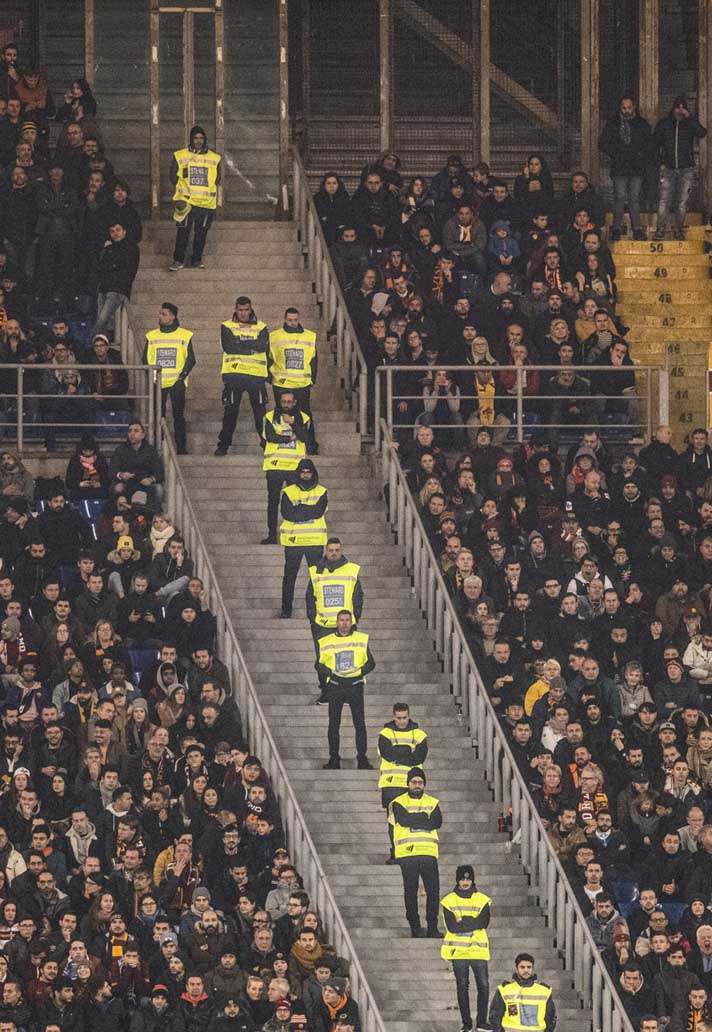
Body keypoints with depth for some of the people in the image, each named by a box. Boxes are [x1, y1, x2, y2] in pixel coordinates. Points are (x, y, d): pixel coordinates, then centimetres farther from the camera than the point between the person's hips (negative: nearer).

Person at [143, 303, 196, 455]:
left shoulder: (184, 335, 4)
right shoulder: (152, 336, 10)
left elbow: (190, 359, 3)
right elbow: (145, 359, 11)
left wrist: (182, 377, -8)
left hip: (177, 383, -2)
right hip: (158, 383, 2)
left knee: (178, 416, -4)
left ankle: (181, 448, -1)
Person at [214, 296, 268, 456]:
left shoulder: (260, 327, 11)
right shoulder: (227, 327, 7)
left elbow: (264, 345, -8)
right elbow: (228, 346, -9)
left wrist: (240, 343, -10)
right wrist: (252, 347, -8)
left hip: (256, 375, 1)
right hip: (234, 374, -1)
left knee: (260, 412, 1)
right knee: (230, 412, 0)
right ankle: (223, 445, 5)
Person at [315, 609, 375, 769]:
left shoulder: (361, 639, 7)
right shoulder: (327, 641, 8)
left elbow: (370, 663, 8)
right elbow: (319, 664, 10)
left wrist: (359, 671, -10)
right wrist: (330, 672, -9)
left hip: (355, 685, -1)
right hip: (335, 686, 1)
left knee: (359, 723, -6)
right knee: (333, 724, -1)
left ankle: (362, 759, -3)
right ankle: (334, 759, 4)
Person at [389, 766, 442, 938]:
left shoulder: (433, 802, 16)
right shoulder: (398, 803, 8)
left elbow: (437, 822, -2)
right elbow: (404, 820, -11)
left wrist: (413, 820, -7)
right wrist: (424, 817, -4)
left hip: (428, 852, 2)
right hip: (407, 853, -2)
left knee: (433, 891, -4)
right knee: (410, 891, -2)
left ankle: (432, 927, -3)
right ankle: (415, 927, 2)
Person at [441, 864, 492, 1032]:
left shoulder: (482, 900, 6)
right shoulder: (449, 901, 2)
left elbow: (484, 922, -10)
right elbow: (451, 926, -10)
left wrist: (462, 922, -15)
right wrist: (472, 923, -14)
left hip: (478, 949, 1)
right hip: (458, 950, -1)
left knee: (483, 985, -4)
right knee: (462, 986, 3)